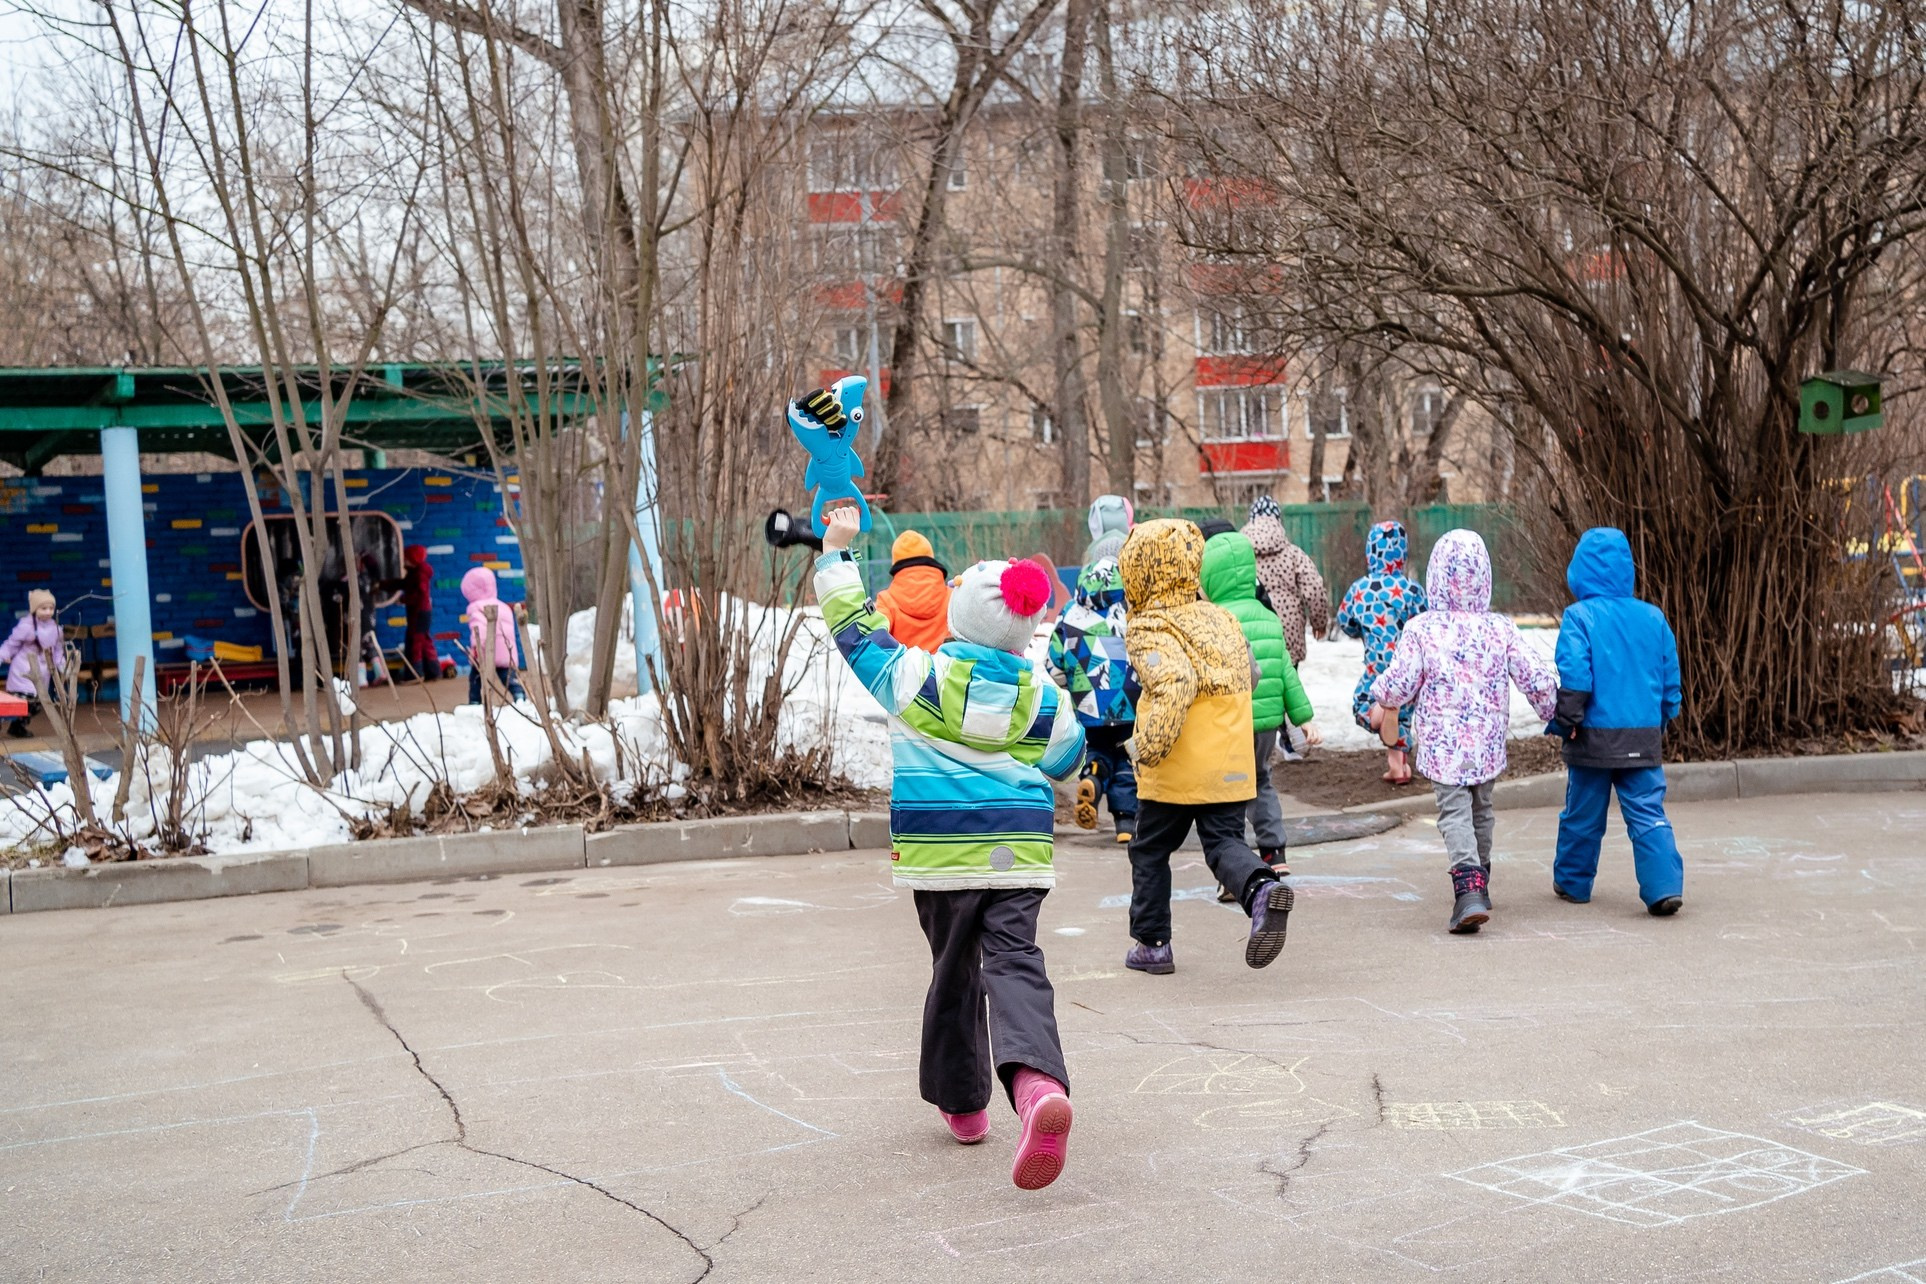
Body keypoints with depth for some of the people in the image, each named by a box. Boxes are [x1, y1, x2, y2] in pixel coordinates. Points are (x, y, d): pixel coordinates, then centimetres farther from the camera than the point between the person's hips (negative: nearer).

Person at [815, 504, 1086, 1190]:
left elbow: (854, 625, 8)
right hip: (1020, 851, 1)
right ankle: (1038, 1082, -33)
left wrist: (837, 550, 19)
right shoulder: (1043, 698, 5)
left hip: (939, 851, -1)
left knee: (954, 968, 15)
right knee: (1014, 962, -7)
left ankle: (961, 1100, 26)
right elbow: (1066, 761, 20)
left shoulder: (917, 674, -4)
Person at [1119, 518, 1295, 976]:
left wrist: (1151, 747, -25)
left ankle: (1151, 944, 21)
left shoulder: (1150, 631, -14)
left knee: (1150, 852, 14)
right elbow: (1249, 673, 20)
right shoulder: (1223, 619, 10)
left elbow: (1175, 683, -30)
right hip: (1233, 766, 5)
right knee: (1224, 842, 8)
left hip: (1175, 772, -5)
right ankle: (1262, 888, -23)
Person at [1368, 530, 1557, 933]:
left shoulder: (1422, 630, -10)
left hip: (1442, 745, -3)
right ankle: (1479, 882, 36)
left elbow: (1400, 684, -9)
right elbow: (1537, 679, -3)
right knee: (1481, 809, 21)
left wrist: (1380, 702, 13)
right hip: (1488, 744, 3)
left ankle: (1468, 888, -25)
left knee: (1454, 811, -5)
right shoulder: (1500, 629, -3)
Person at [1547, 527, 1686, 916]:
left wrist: (1563, 723, -7)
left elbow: (1574, 678, -18)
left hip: (1594, 737, -3)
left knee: (1582, 814, 11)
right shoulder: (1653, 617, 4)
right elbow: (1671, 679, 11)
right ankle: (1665, 887, -7)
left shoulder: (1579, 616, -11)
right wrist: (1662, 720, 23)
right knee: (1649, 814, 5)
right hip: (1643, 738, 3)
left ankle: (1572, 882, 25)